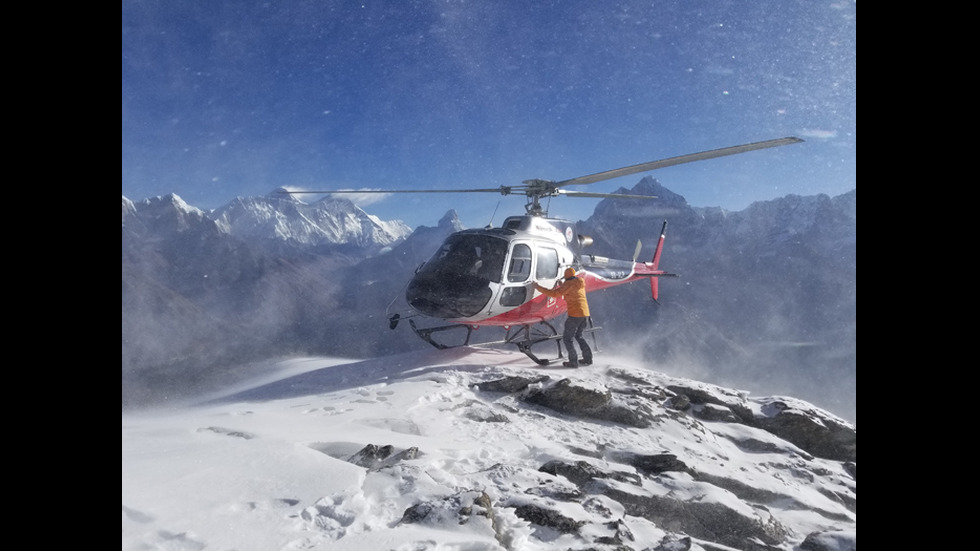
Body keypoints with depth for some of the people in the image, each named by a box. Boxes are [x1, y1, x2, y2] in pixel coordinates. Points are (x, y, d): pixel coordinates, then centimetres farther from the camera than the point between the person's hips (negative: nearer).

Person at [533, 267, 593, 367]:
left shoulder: (568, 284, -8)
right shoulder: (580, 283, 16)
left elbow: (554, 293, -15)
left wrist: (539, 287, -9)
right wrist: (562, 286, 31)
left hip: (575, 314, -8)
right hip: (585, 313, 8)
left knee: (567, 338, 1)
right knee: (578, 336, 24)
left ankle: (573, 361, -3)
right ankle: (588, 358, 21)